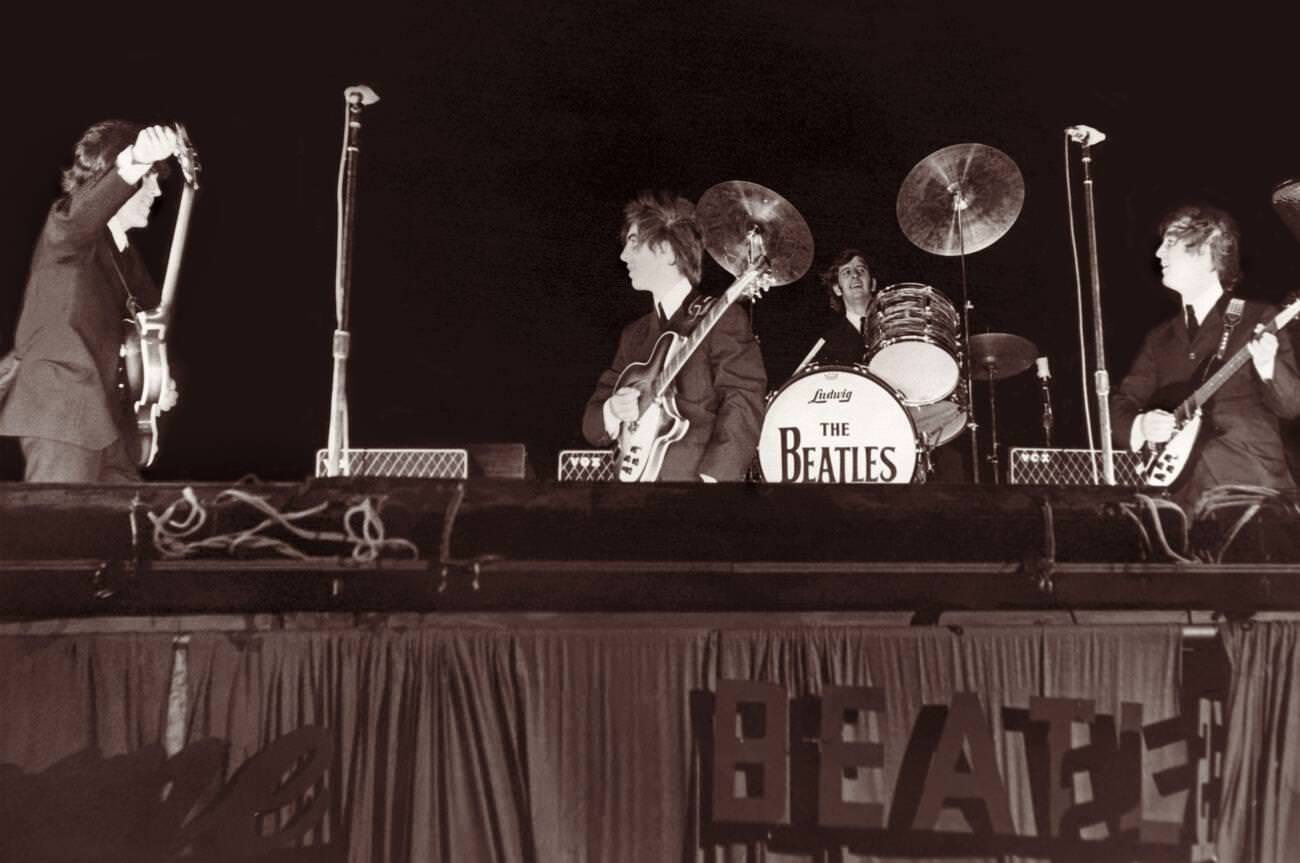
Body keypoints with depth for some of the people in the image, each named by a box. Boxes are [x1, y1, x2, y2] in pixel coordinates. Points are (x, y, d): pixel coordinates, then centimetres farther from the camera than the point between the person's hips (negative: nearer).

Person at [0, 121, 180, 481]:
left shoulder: (123, 252, 15)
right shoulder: (63, 228, -10)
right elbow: (77, 218, -35)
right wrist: (133, 164, -53)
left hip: (105, 416, 8)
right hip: (60, 413, -8)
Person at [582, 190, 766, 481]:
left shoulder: (721, 317, -1)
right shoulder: (634, 334, 18)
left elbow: (744, 403, -12)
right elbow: (591, 424, 17)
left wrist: (710, 477, -21)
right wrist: (612, 412, -4)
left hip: (694, 478, -5)